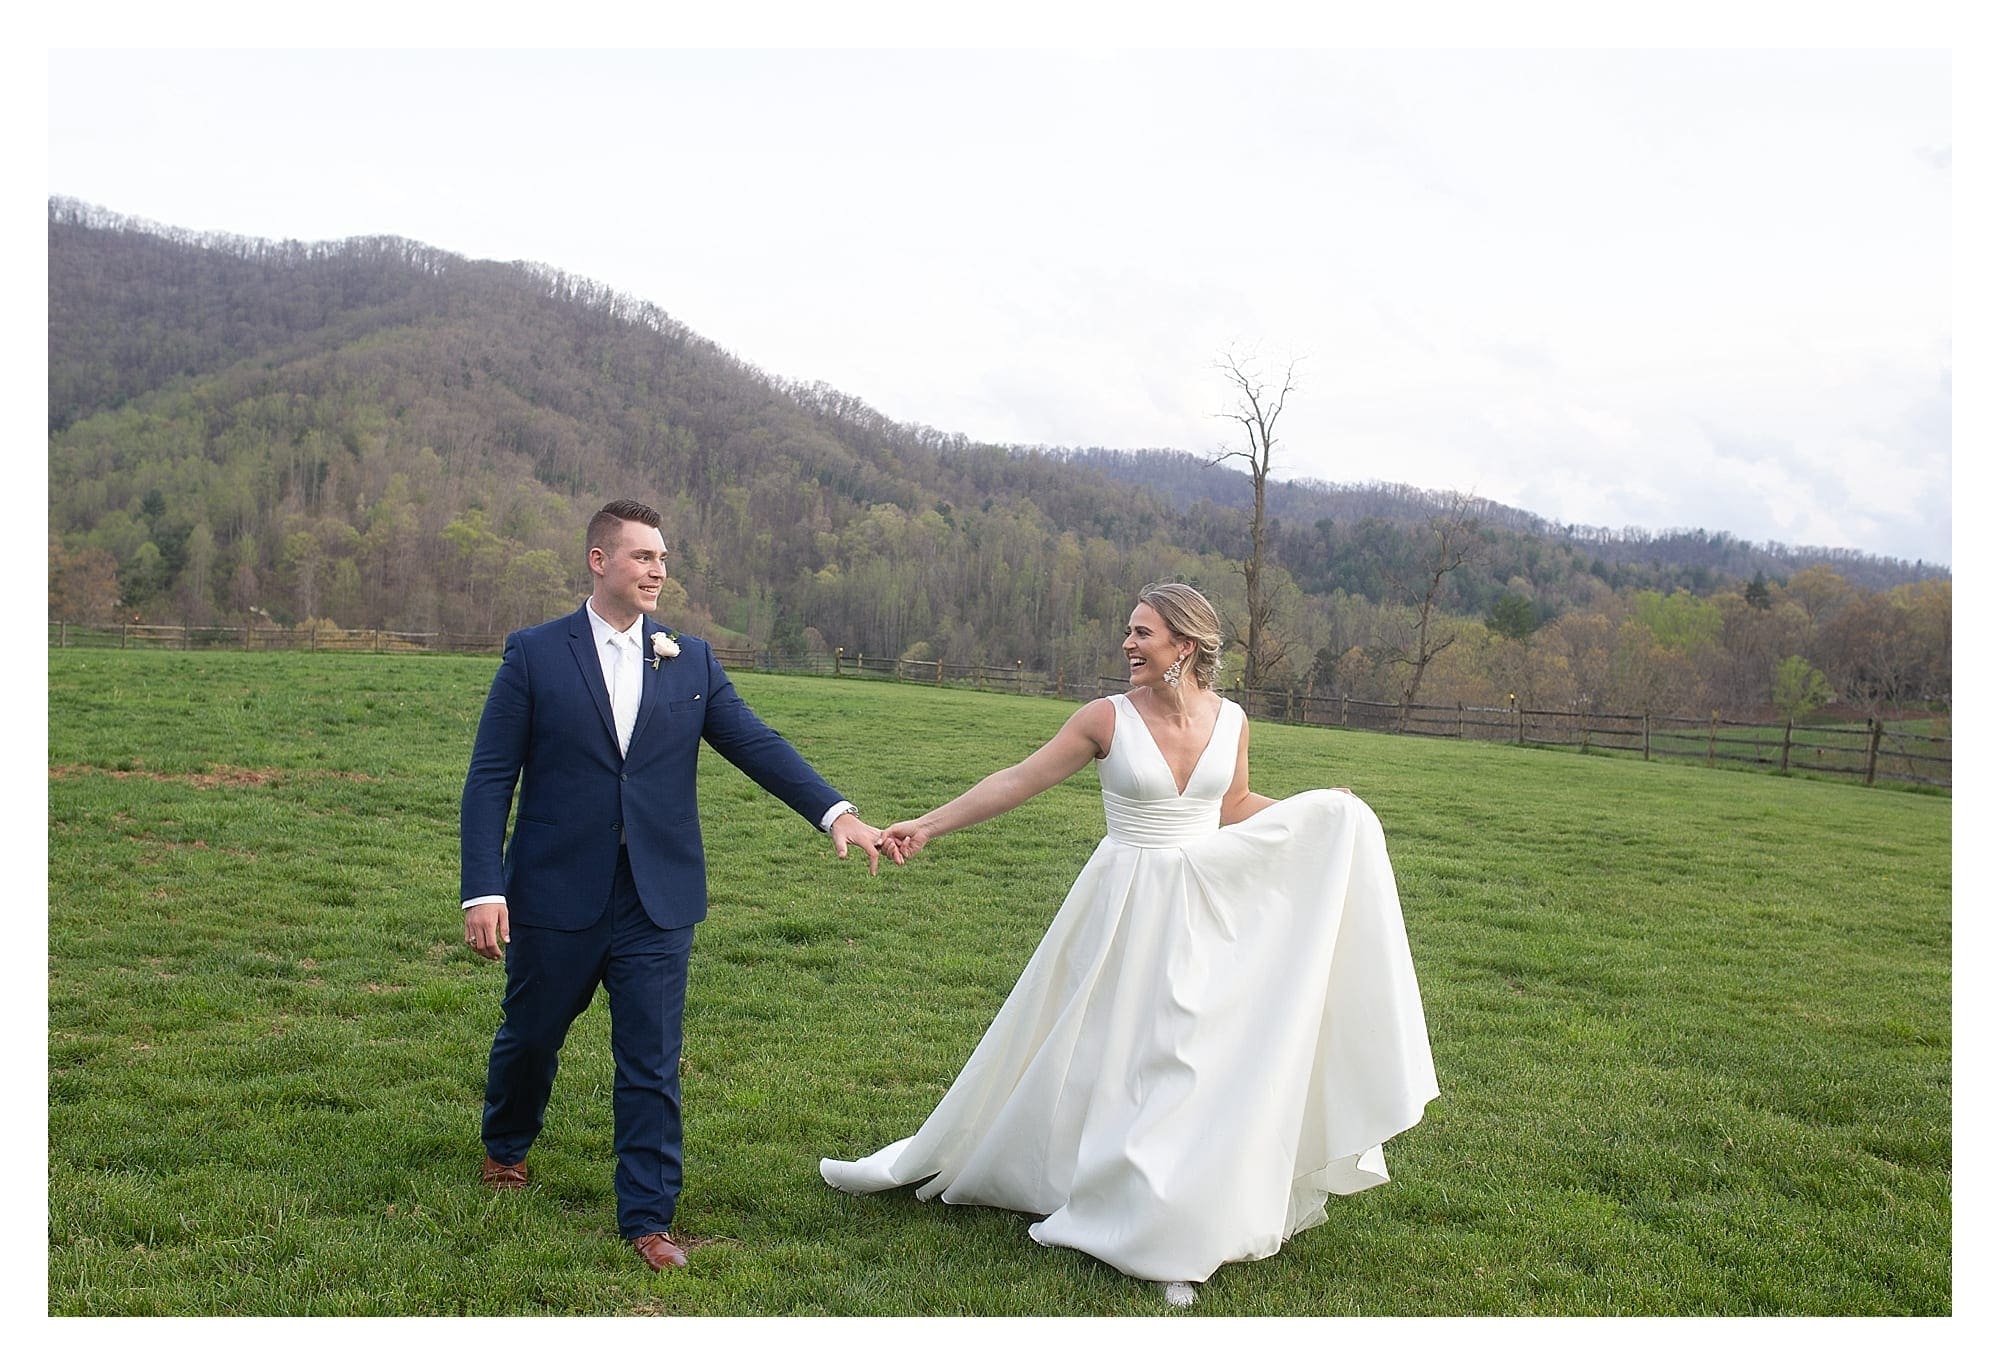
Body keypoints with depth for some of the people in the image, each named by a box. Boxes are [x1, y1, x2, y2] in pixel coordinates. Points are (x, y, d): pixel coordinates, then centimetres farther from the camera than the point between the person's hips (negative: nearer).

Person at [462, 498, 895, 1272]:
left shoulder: (691, 660, 5)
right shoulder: (534, 654, -3)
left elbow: (757, 744, -1)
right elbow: (490, 779, -5)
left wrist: (835, 812, -15)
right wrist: (482, 889, -14)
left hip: (656, 905, 1)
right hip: (555, 896, -1)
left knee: (652, 1063, 3)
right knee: (530, 1036, 19)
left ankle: (647, 1217, 16)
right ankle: (505, 1146, 48)